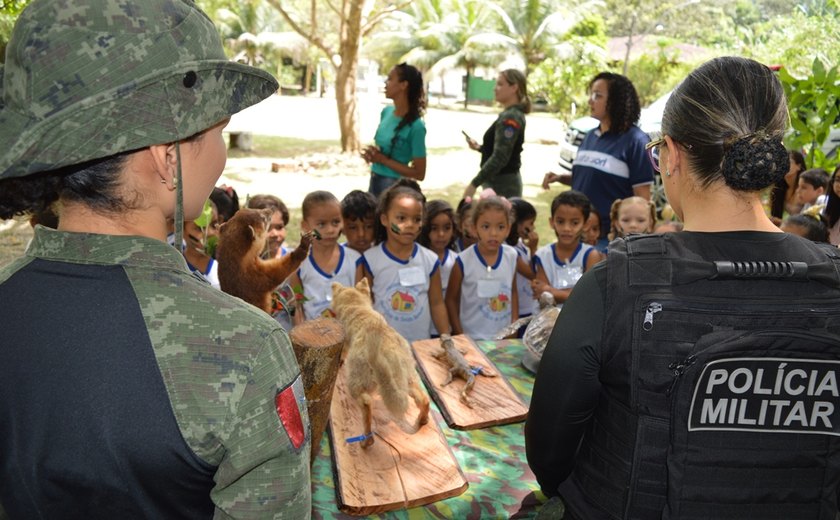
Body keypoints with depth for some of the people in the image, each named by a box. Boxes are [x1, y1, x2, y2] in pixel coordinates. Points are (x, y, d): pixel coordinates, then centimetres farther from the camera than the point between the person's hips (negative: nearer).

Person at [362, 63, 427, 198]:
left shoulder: (416, 126, -18)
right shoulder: (386, 112, 2)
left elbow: (419, 174, -15)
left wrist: (383, 160, -18)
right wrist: (372, 154, -4)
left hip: (394, 187, -6)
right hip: (374, 182, 7)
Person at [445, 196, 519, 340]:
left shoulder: (511, 256, -5)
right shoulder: (464, 261, -15)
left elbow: (513, 293, 9)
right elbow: (451, 299, -5)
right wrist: (460, 337, -5)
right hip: (472, 338, -3)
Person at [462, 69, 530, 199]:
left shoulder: (509, 118, -18)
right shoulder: (514, 114, 13)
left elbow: (499, 158, -25)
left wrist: (474, 184, -23)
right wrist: (479, 148, 10)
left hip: (503, 185, -10)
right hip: (504, 182, 10)